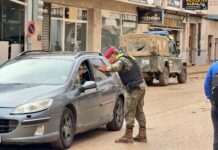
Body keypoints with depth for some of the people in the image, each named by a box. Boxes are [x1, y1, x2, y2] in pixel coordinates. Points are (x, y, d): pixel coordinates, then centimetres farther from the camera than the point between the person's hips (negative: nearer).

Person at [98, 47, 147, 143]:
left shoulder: (121, 60, -12)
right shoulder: (127, 59, 19)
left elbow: (117, 66, -37)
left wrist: (108, 68, -56)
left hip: (134, 88, -10)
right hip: (141, 86, 10)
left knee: (129, 111, -5)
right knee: (139, 111, 14)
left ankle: (128, 136, -3)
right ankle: (142, 135, 17)